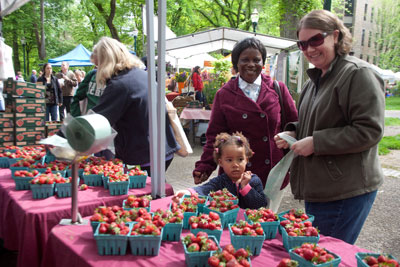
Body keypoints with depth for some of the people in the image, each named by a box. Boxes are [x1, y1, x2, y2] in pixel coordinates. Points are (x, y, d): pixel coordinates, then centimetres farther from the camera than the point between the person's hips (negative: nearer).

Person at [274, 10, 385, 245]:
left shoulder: (358, 73, -14)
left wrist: (316, 142, -21)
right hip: (317, 189, 9)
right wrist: (294, 133, 6)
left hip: (346, 193, -9)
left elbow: (369, 131, -20)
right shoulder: (315, 79, 14)